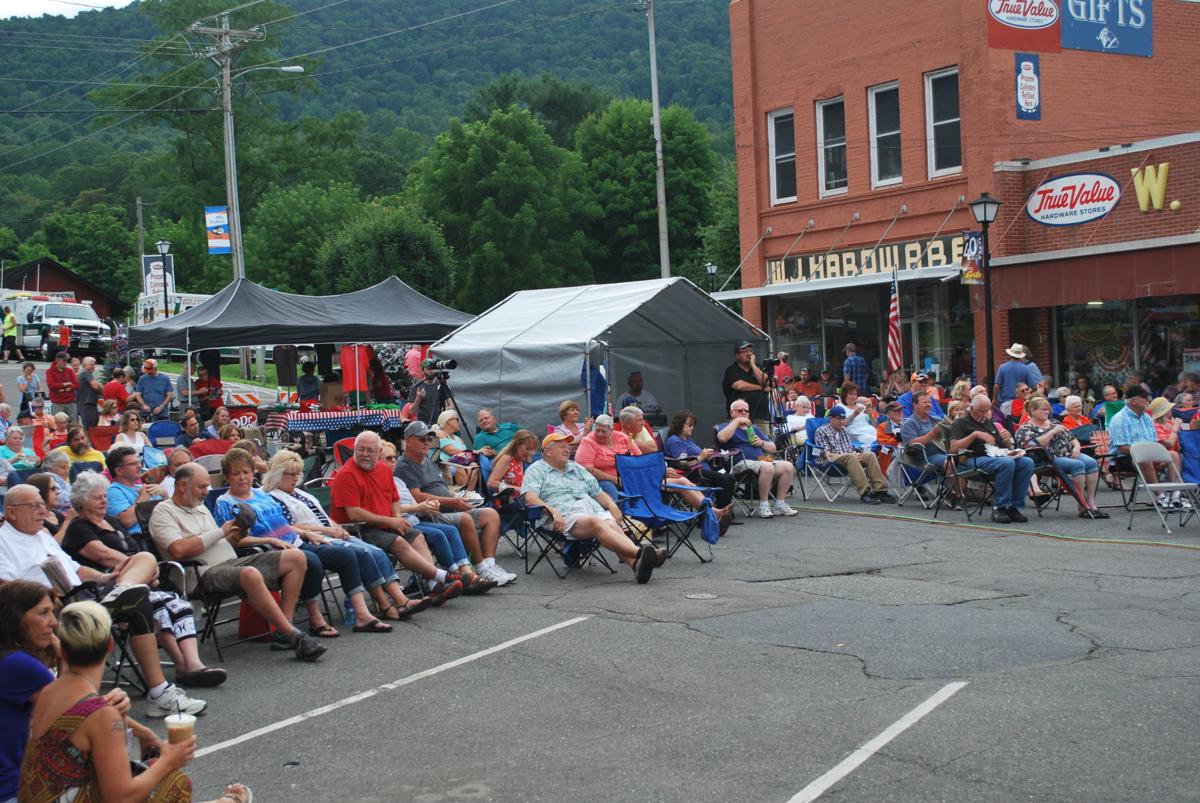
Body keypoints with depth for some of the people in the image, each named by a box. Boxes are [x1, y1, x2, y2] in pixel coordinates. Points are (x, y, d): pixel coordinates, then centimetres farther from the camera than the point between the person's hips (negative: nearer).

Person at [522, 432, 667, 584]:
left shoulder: (577, 468, 33)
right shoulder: (537, 470, 14)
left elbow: (598, 492, 32)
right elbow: (530, 497, -3)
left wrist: (612, 505, 10)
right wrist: (552, 510, -20)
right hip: (565, 516, -6)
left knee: (613, 525, -29)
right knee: (596, 523, -36)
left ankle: (636, 564, -57)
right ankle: (639, 552, -57)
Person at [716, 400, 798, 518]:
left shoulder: (754, 428, 31)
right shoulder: (729, 427, 14)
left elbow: (773, 448, 26)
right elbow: (722, 438, -14)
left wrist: (762, 443, 4)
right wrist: (737, 421, -6)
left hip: (763, 460, 7)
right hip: (742, 463, -7)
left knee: (788, 466, -18)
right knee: (767, 466, -36)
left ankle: (780, 505, -15)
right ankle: (763, 506, -26)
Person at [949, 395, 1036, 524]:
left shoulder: (989, 422, 27)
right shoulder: (961, 423, 7)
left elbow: (1007, 447, 29)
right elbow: (954, 447, -9)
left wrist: (1008, 440, 5)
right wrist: (975, 434, -14)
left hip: (998, 456, 7)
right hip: (977, 459, -7)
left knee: (1027, 462, -20)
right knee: (1007, 463, -35)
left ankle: (1013, 506, -18)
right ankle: (999, 508, -27)